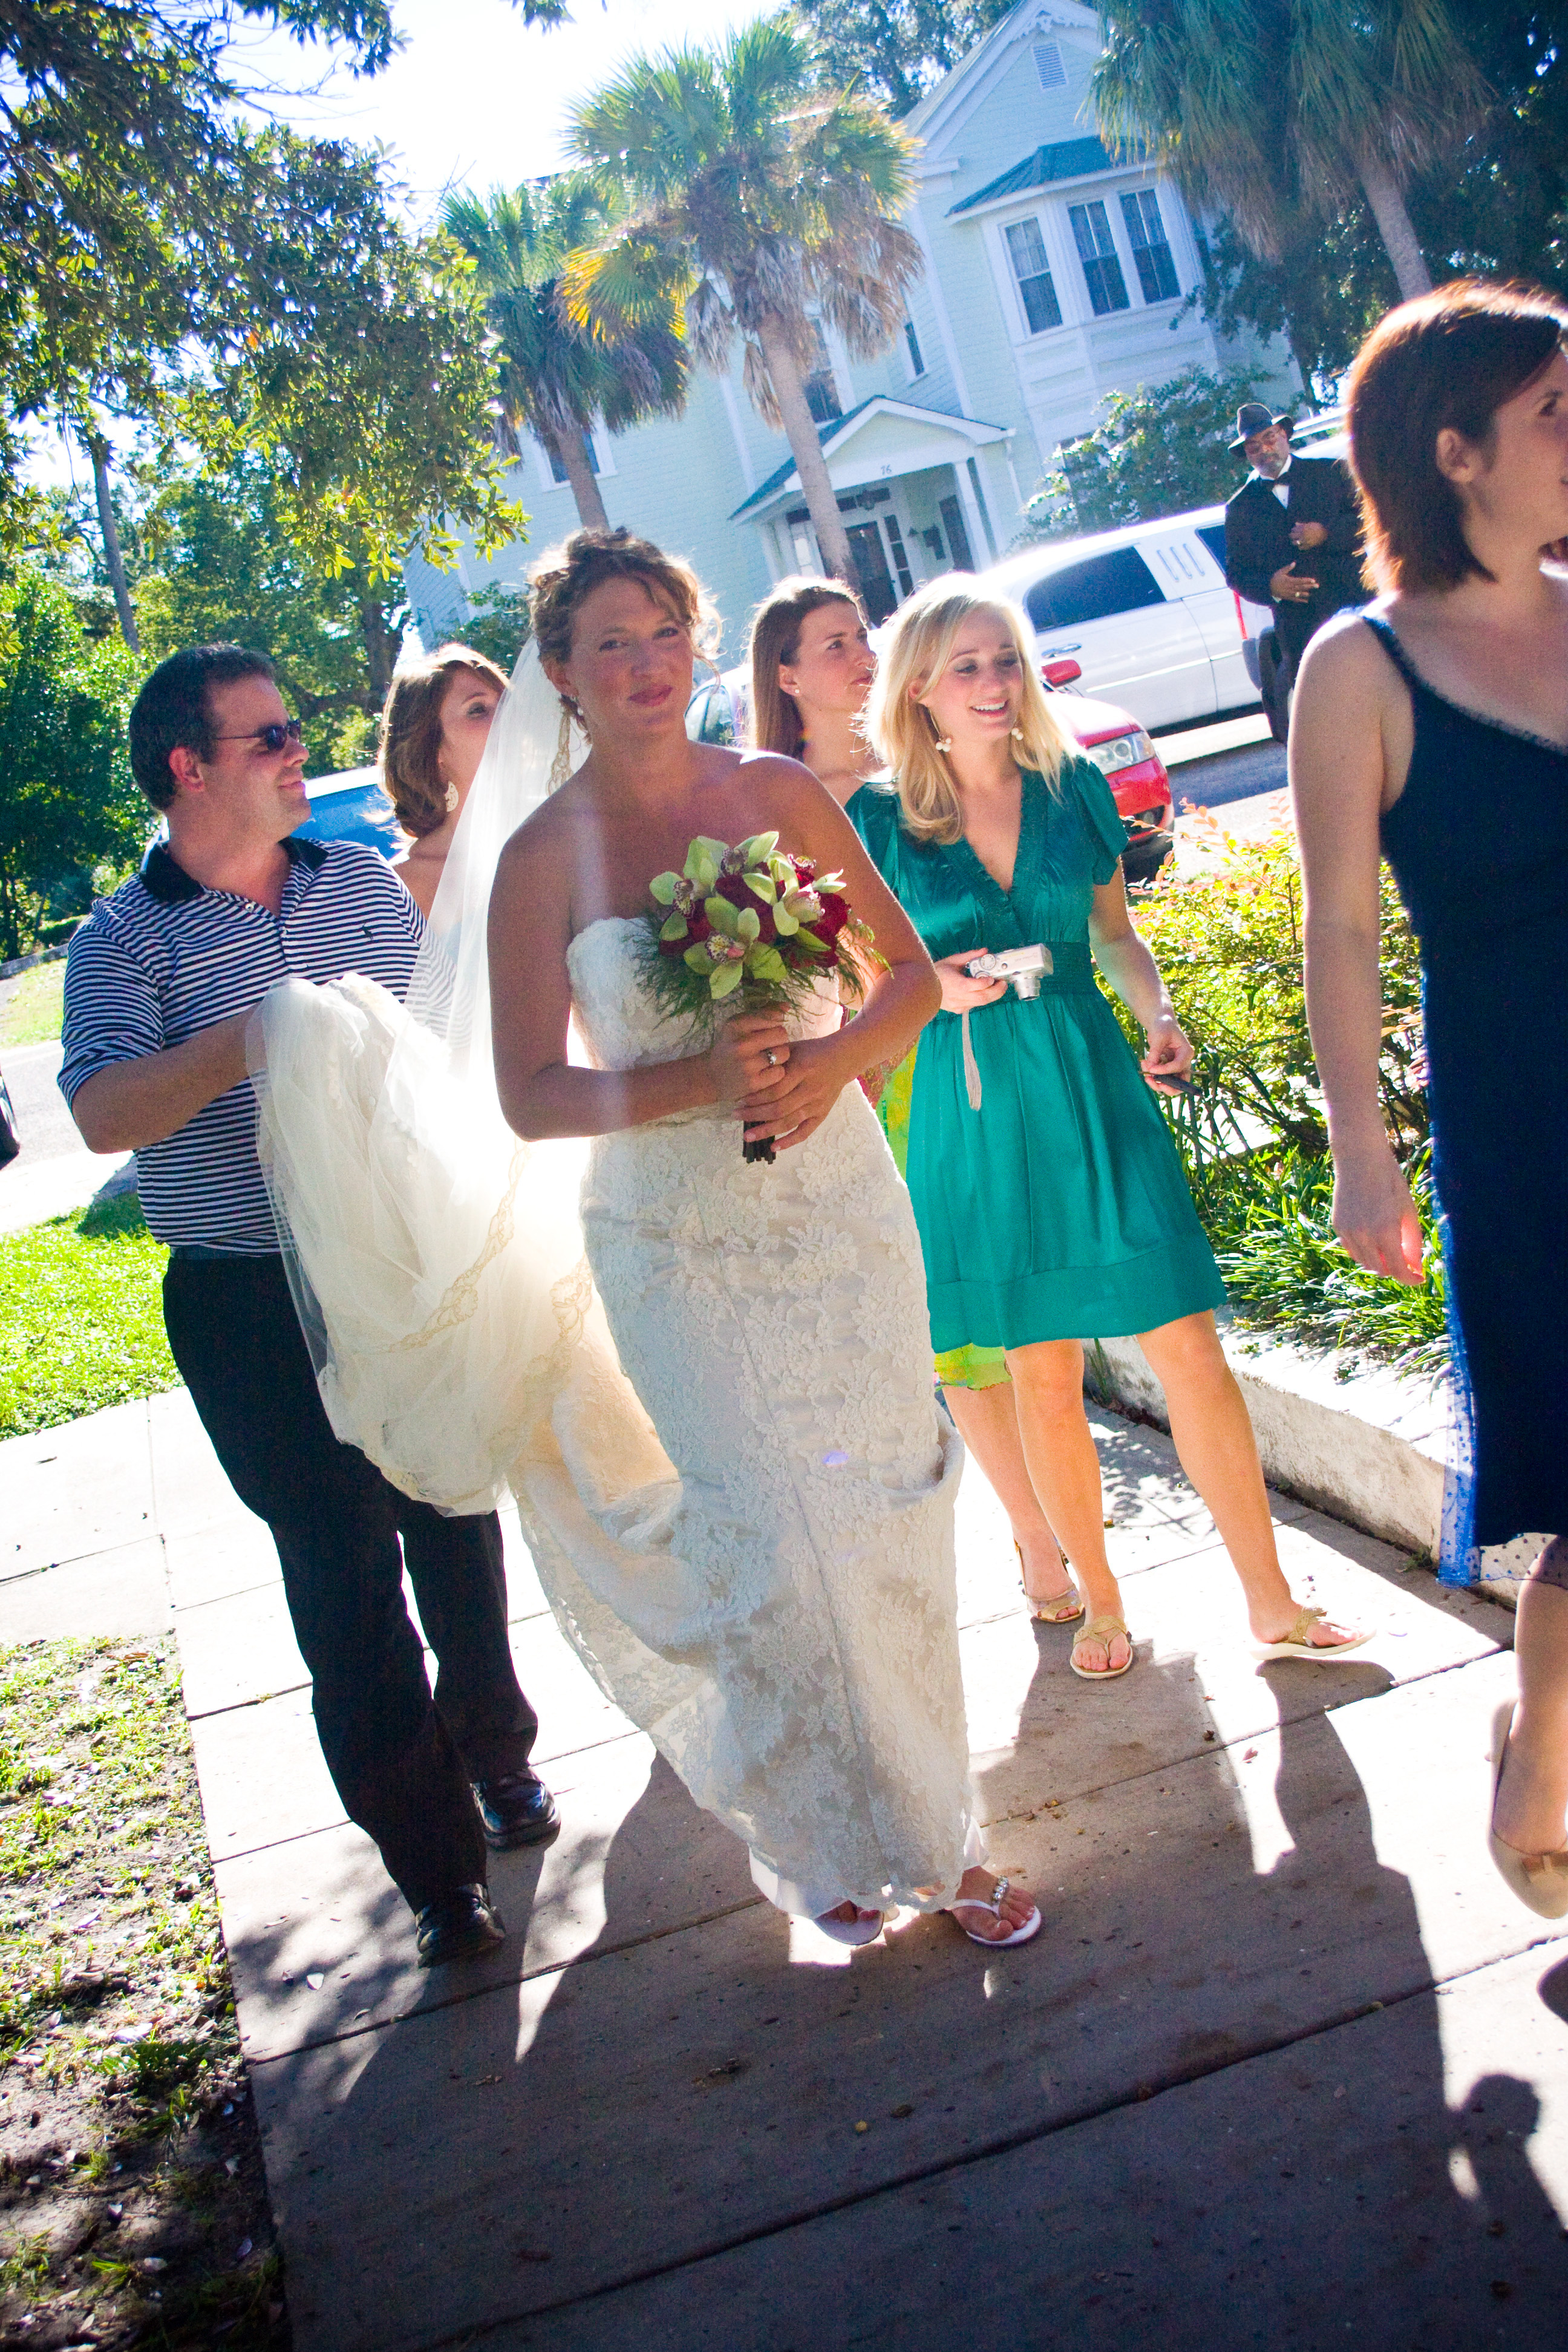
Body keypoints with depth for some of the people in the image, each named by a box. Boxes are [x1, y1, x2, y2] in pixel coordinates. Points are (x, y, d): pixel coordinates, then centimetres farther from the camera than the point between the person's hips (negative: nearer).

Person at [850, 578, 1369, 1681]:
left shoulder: (1074, 788, 5)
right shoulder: (882, 820, -1)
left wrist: (1160, 1015, -1)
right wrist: (936, 986, -13)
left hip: (1096, 1093, 1)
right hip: (980, 1111, -1)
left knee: (1191, 1350, -1)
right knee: (1044, 1377, 6)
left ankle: (1271, 1600, 12)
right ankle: (1099, 1601, 25)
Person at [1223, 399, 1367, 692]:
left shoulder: (1332, 471, 8)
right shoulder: (1240, 508, 11)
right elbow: (1236, 574, 11)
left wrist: (1327, 534, -13)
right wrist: (1269, 587, -10)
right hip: (1297, 635, 1)